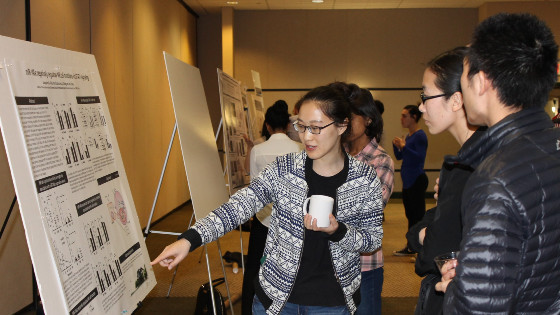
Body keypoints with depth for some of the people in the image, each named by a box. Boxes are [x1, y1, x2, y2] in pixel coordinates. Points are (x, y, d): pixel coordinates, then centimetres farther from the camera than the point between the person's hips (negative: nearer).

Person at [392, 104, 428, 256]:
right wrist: (396, 145, 0)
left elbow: (420, 157, -22)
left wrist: (404, 146, -23)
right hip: (408, 181, 9)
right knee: (410, 215, 15)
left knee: (418, 215, -7)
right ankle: (411, 247, 24)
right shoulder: (408, 136, 14)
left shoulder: (420, 135, -12)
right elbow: (399, 157, 17)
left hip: (416, 180, -9)